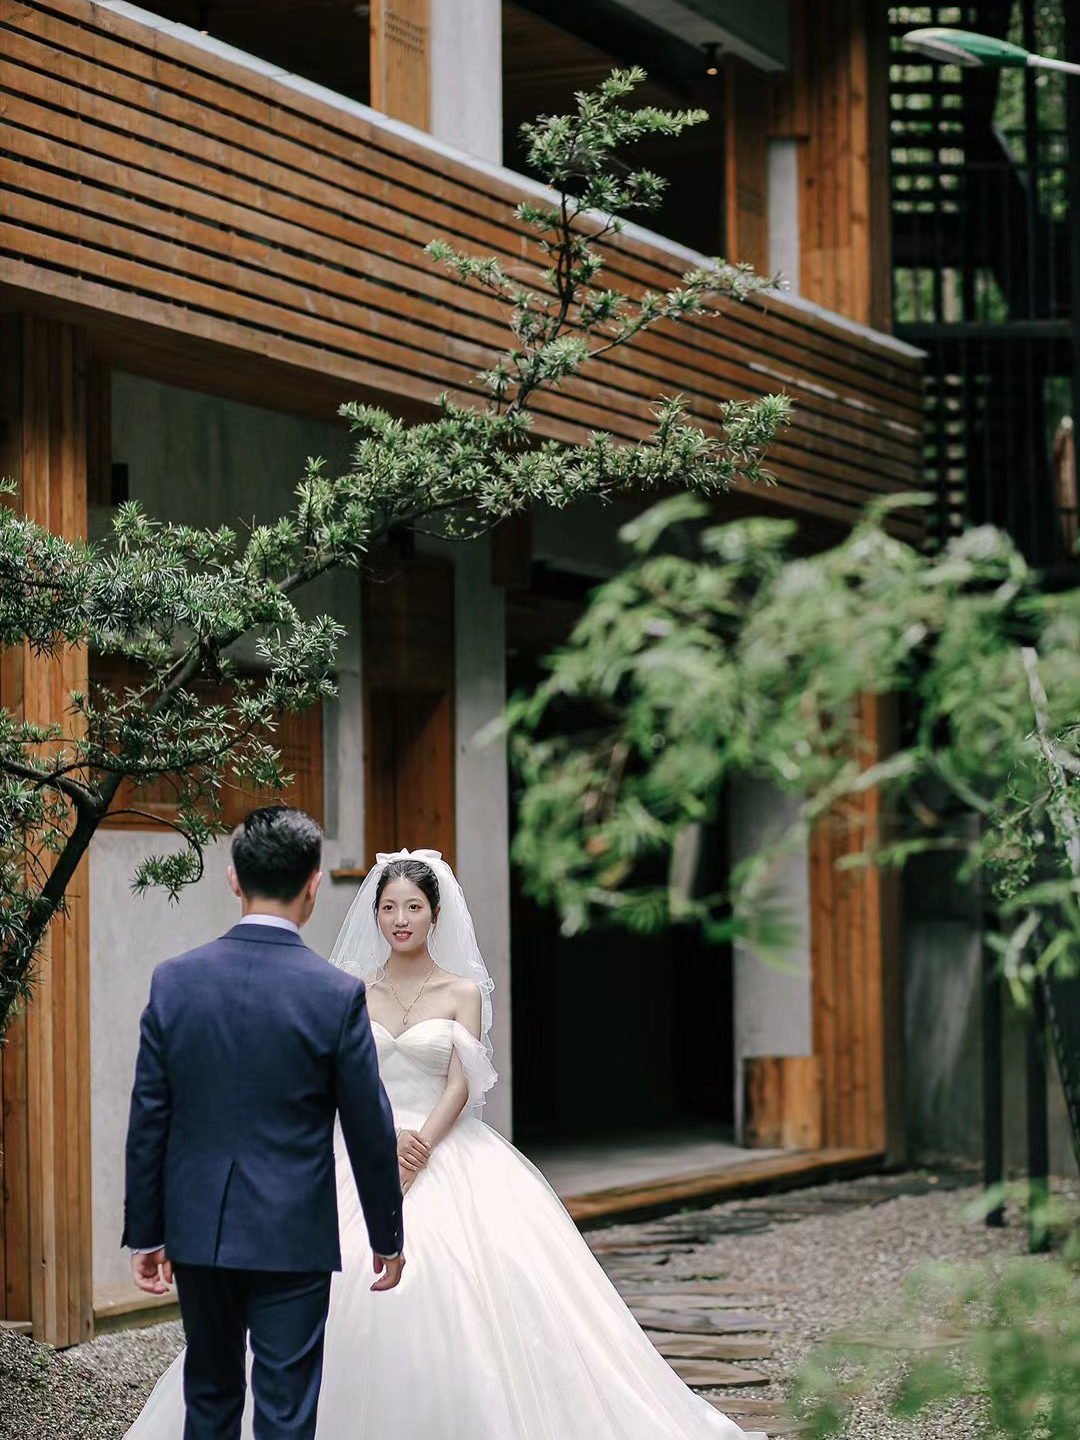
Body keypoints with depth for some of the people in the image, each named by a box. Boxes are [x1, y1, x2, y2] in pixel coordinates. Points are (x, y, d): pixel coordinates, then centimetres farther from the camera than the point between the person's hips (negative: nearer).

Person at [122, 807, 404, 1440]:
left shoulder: (174, 980, -3)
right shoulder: (337, 994, -11)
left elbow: (149, 1120, 1)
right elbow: (370, 1130, -5)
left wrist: (146, 1234, 9)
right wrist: (388, 1236, 7)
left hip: (197, 1230, 3)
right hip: (292, 1237, -3)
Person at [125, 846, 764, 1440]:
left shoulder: (462, 992, 4)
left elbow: (459, 1085, -3)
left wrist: (420, 1148, -17)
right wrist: (389, 1139, -14)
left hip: (448, 1154, -2)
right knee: (351, 1285, -8)